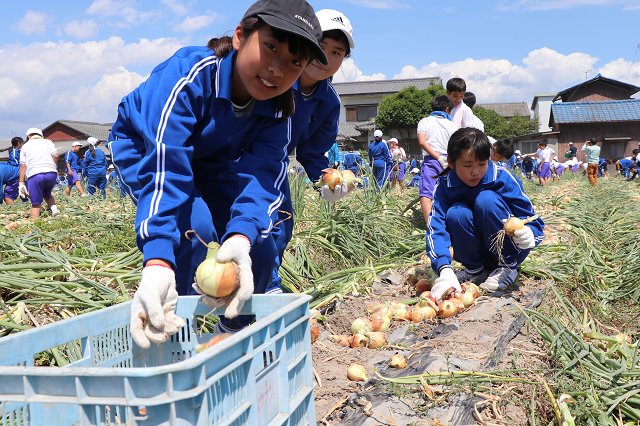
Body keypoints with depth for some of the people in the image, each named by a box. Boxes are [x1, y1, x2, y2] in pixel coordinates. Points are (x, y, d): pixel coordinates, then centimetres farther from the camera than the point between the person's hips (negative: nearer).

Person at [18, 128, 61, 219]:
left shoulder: (25, 146, 17)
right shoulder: (48, 142, 18)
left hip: (35, 175, -2)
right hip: (51, 173, 2)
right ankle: (54, 208, -1)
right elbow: (55, 155, 1)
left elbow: (23, 165, 9)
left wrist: (21, 183, 8)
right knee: (46, 194, 25)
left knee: (36, 204, 2)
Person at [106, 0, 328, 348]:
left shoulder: (277, 110, -21)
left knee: (260, 252, -7)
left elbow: (261, 175, -34)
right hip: (142, 148, -5)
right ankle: (168, 334, -8)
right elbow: (165, 168, -48)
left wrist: (241, 236, -56)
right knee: (195, 228, -32)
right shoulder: (189, 74, -38)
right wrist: (157, 262, -60)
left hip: (209, 167, 5)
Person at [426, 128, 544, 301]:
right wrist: (444, 269, -44)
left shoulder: (503, 178, -19)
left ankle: (508, 266, -8)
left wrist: (528, 234, -42)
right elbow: (436, 228, -27)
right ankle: (474, 269, -2)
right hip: (477, 253, 2)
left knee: (486, 199, -27)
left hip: (510, 251, -2)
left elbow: (534, 222, -16)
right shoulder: (445, 186, -15)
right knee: (456, 213, -27)